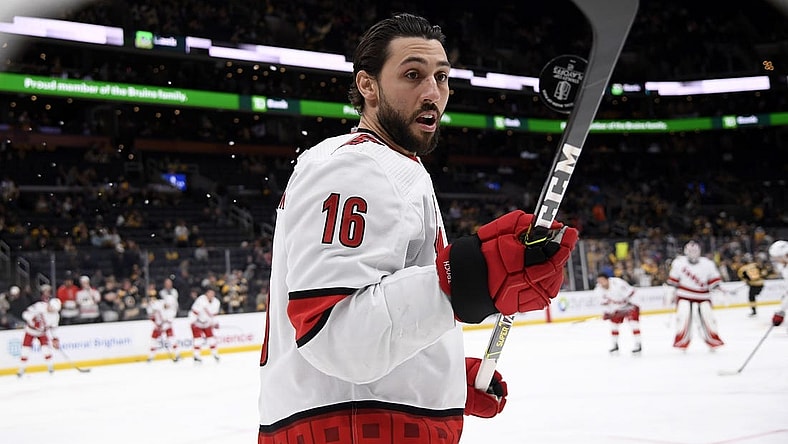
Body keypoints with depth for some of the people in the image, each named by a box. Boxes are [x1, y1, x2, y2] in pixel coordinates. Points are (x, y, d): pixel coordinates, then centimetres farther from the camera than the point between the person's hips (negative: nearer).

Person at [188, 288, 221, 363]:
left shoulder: (216, 302, -6)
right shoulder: (201, 300, -27)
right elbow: (194, 312, -26)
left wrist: (215, 323, 3)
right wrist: (192, 322, -29)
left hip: (207, 323, 6)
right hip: (197, 322, -6)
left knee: (211, 337, 6)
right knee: (198, 337, -13)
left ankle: (215, 353, 20)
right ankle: (197, 356, -9)